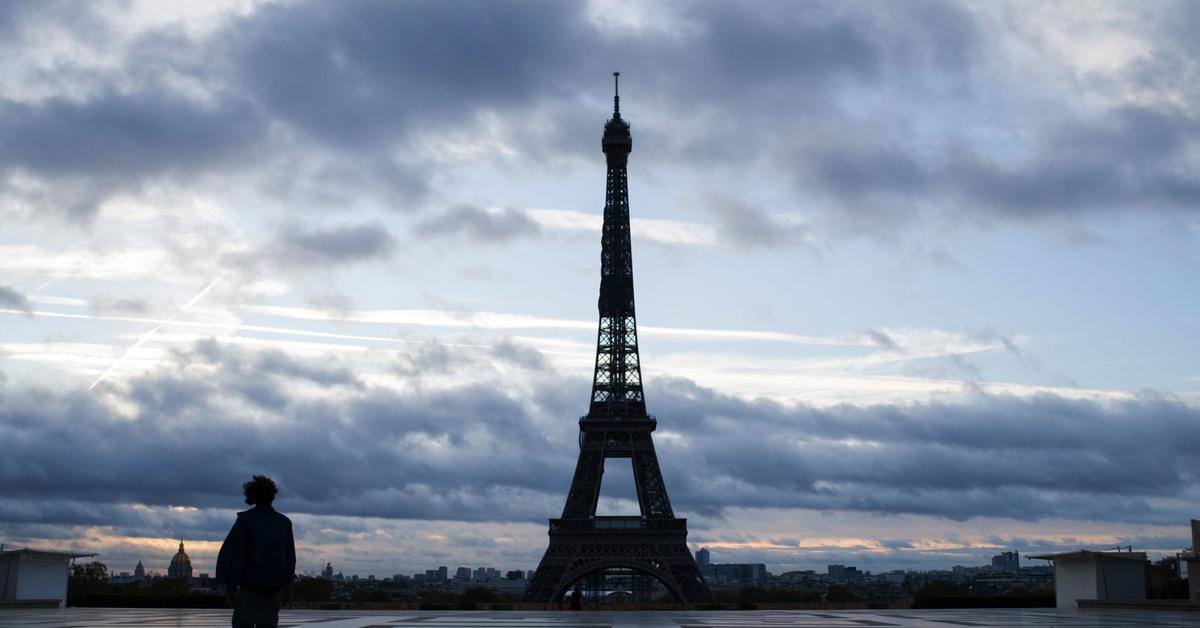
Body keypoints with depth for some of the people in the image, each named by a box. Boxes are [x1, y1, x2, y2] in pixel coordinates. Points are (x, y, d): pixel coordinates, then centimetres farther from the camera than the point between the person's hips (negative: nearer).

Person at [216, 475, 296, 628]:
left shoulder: (245, 520, -6)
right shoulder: (284, 522, 5)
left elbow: (236, 555, -9)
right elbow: (290, 558, 8)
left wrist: (230, 587, -7)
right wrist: (288, 586, 16)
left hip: (250, 584, -3)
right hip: (275, 586, 3)